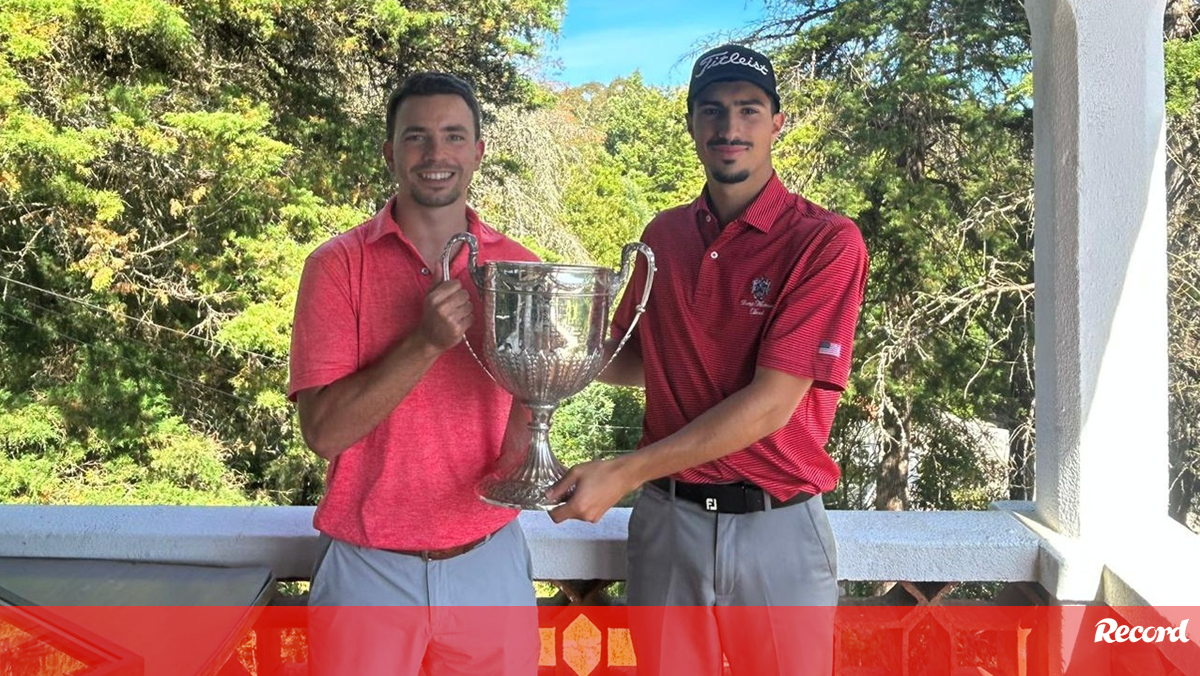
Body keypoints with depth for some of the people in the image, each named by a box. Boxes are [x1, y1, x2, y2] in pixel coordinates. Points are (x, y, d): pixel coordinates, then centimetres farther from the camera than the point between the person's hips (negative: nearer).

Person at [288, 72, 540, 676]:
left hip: (490, 563, 2)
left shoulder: (519, 268, 1)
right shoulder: (338, 265, -7)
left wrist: (522, 462, -12)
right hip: (370, 568, -2)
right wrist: (427, 341, -23)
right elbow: (323, 430, -13)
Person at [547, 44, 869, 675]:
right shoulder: (664, 235, 6)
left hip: (777, 528, -3)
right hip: (667, 519, 4)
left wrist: (623, 473, -21)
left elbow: (772, 402, -18)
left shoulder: (825, 241, -11)